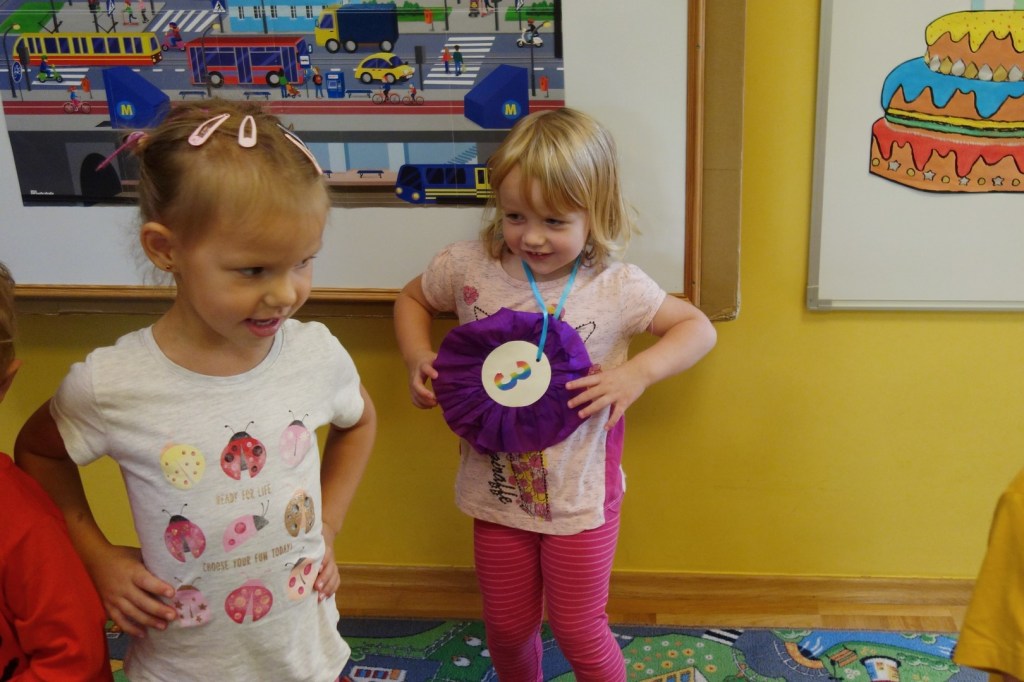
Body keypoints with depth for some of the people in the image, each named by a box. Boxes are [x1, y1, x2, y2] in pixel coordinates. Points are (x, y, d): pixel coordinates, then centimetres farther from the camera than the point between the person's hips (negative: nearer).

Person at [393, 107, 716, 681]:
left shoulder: (617, 288, -15)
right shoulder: (469, 268, -11)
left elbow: (698, 328, -3)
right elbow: (412, 299, 9)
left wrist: (637, 375, -20)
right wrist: (419, 360, -9)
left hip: (581, 495, -2)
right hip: (497, 488, 3)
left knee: (579, 633, 12)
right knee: (507, 627, 20)